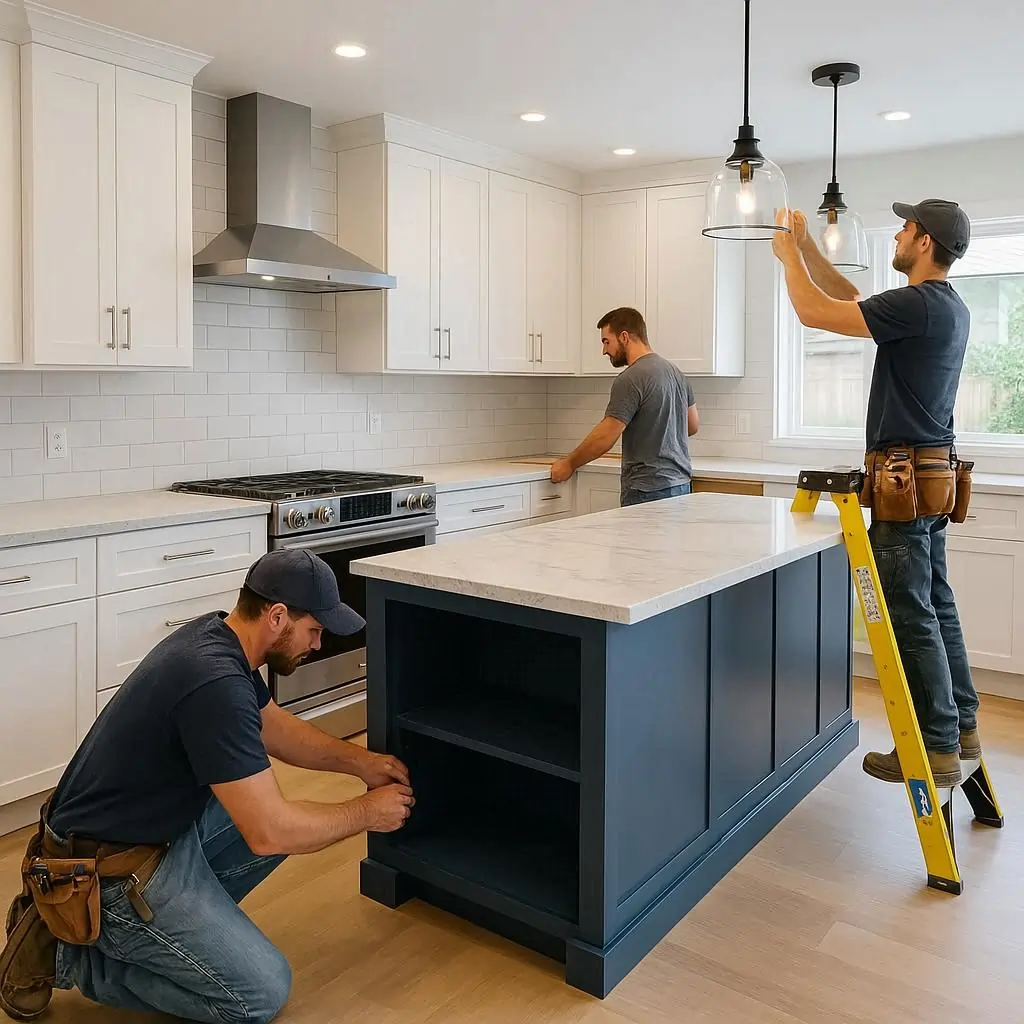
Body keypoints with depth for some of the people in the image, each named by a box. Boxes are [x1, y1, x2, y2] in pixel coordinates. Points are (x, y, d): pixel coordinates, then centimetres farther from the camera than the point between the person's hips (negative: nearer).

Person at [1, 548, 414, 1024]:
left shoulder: (217, 636, -2)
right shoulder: (216, 683, -31)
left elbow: (275, 727, 16)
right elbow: (269, 834, -28)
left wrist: (359, 761, 5)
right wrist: (366, 812, -13)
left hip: (162, 824, 9)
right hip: (110, 871, -9)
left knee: (289, 815, 10)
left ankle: (185, 918, 12)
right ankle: (69, 952, 1)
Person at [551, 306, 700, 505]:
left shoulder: (631, 379, -14)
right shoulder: (675, 372, 12)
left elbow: (605, 437, -15)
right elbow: (693, 425, 21)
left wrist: (570, 464, -2)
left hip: (648, 490, -9)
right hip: (681, 484, 9)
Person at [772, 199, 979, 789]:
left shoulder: (919, 304, -16)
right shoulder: (950, 308, 15)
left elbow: (814, 312, -15)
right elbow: (854, 301, 25)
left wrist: (788, 254, 2)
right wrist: (808, 248, 23)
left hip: (905, 480, -10)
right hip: (932, 476, 10)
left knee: (912, 617, -4)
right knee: (937, 608, 16)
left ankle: (939, 750, 5)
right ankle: (963, 729, 26)